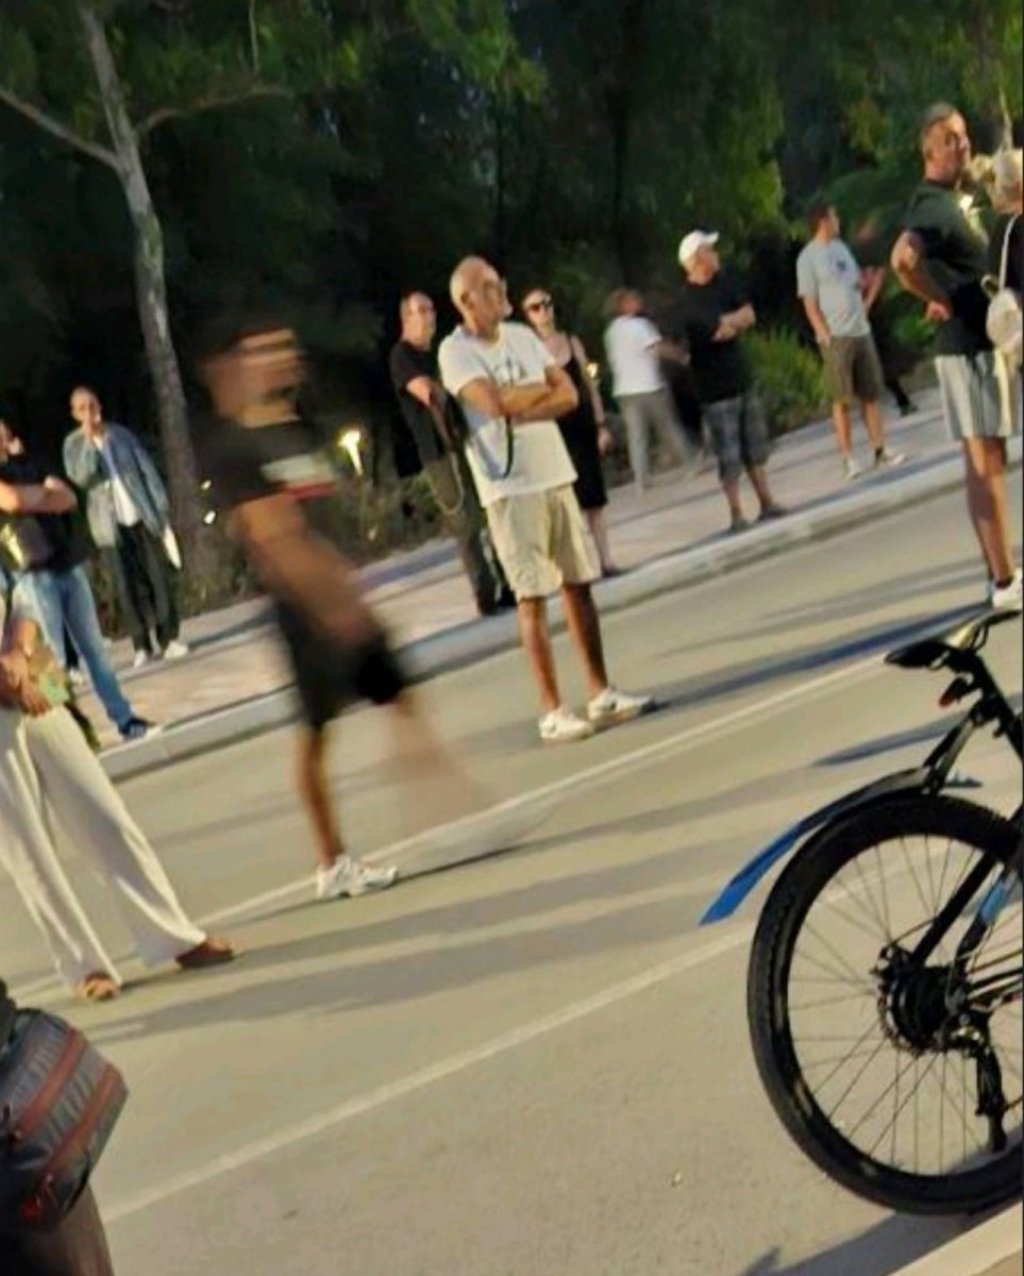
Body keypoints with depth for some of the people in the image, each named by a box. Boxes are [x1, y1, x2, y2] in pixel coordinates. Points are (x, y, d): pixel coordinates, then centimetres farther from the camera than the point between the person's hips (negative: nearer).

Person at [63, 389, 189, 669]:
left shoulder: (121, 433, 5)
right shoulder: (73, 444, 1)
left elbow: (148, 471, 5)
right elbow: (80, 478, -15)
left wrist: (162, 511, 0)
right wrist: (89, 440, -20)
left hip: (143, 518, 1)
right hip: (112, 526, -1)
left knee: (159, 578, 1)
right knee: (128, 586, -1)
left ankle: (170, 638, 10)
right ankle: (142, 646, 5)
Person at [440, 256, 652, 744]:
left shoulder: (522, 335, 11)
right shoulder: (455, 350, -8)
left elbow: (568, 395, 4)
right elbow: (495, 403, -22)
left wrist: (519, 405, -12)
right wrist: (541, 389, -5)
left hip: (557, 475, 6)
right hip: (509, 488, -6)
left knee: (579, 584, 9)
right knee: (533, 597, -3)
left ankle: (601, 694, 18)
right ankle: (552, 711, 2)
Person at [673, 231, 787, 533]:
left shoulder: (723, 283, 6)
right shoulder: (687, 300, -16)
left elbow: (749, 315, 3)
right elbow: (720, 332, -23)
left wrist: (727, 322, -13)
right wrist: (734, 321, -10)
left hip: (742, 377, 7)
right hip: (716, 386, -7)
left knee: (756, 446, 15)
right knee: (729, 455, -3)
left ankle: (766, 503, 25)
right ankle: (736, 515, 4)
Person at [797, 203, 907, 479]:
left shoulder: (840, 247, 13)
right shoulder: (808, 257, -8)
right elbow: (810, 303, -10)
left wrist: (867, 302, 1)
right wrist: (825, 337, -15)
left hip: (861, 331, 7)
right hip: (836, 337, -7)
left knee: (871, 394, 8)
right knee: (842, 399, -2)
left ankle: (880, 450, 14)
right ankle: (848, 458, 3)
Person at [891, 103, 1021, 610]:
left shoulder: (954, 199, 14)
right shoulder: (935, 206, -18)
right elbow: (903, 259, -38)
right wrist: (943, 302, -24)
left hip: (982, 342, 10)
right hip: (970, 347, -10)